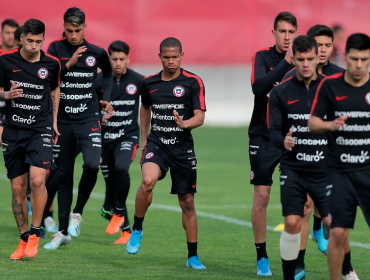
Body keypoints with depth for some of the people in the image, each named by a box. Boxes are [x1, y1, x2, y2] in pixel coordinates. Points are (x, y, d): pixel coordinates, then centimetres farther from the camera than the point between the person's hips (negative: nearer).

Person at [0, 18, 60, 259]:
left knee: (37, 179, -19)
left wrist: (54, 121, 17)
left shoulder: (51, 64, -1)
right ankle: (24, 239, 16)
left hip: (40, 130, -1)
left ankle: (35, 234, -5)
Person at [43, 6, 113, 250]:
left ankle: (78, 212, 0)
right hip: (62, 121, 1)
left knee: (92, 164, -23)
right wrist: (69, 64, -21)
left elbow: (108, 72, 22)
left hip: (89, 120, -1)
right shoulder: (56, 49, -2)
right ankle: (63, 232, 16)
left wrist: (106, 99, 11)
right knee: (63, 175, 7)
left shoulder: (97, 53, 1)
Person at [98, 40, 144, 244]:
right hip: (105, 137, 2)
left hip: (128, 136, -2)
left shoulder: (138, 81, -5)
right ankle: (126, 230, 15)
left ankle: (119, 213, -11)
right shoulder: (99, 80, -4)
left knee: (121, 167, -30)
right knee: (110, 182, 4)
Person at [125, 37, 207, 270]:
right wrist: (144, 140, 22)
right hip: (156, 143, 1)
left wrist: (185, 124, -28)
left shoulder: (193, 82, -3)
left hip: (183, 148, -1)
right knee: (148, 181, -29)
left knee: (187, 201, 4)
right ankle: (137, 229, -7)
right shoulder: (149, 83, 6)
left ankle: (193, 257, 15)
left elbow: (200, 117, -7)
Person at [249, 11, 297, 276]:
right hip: (264, 137, -1)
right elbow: (258, 87, -22)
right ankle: (262, 257, 10)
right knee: (261, 197, -2)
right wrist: (286, 62, -27)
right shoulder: (263, 57, -3)